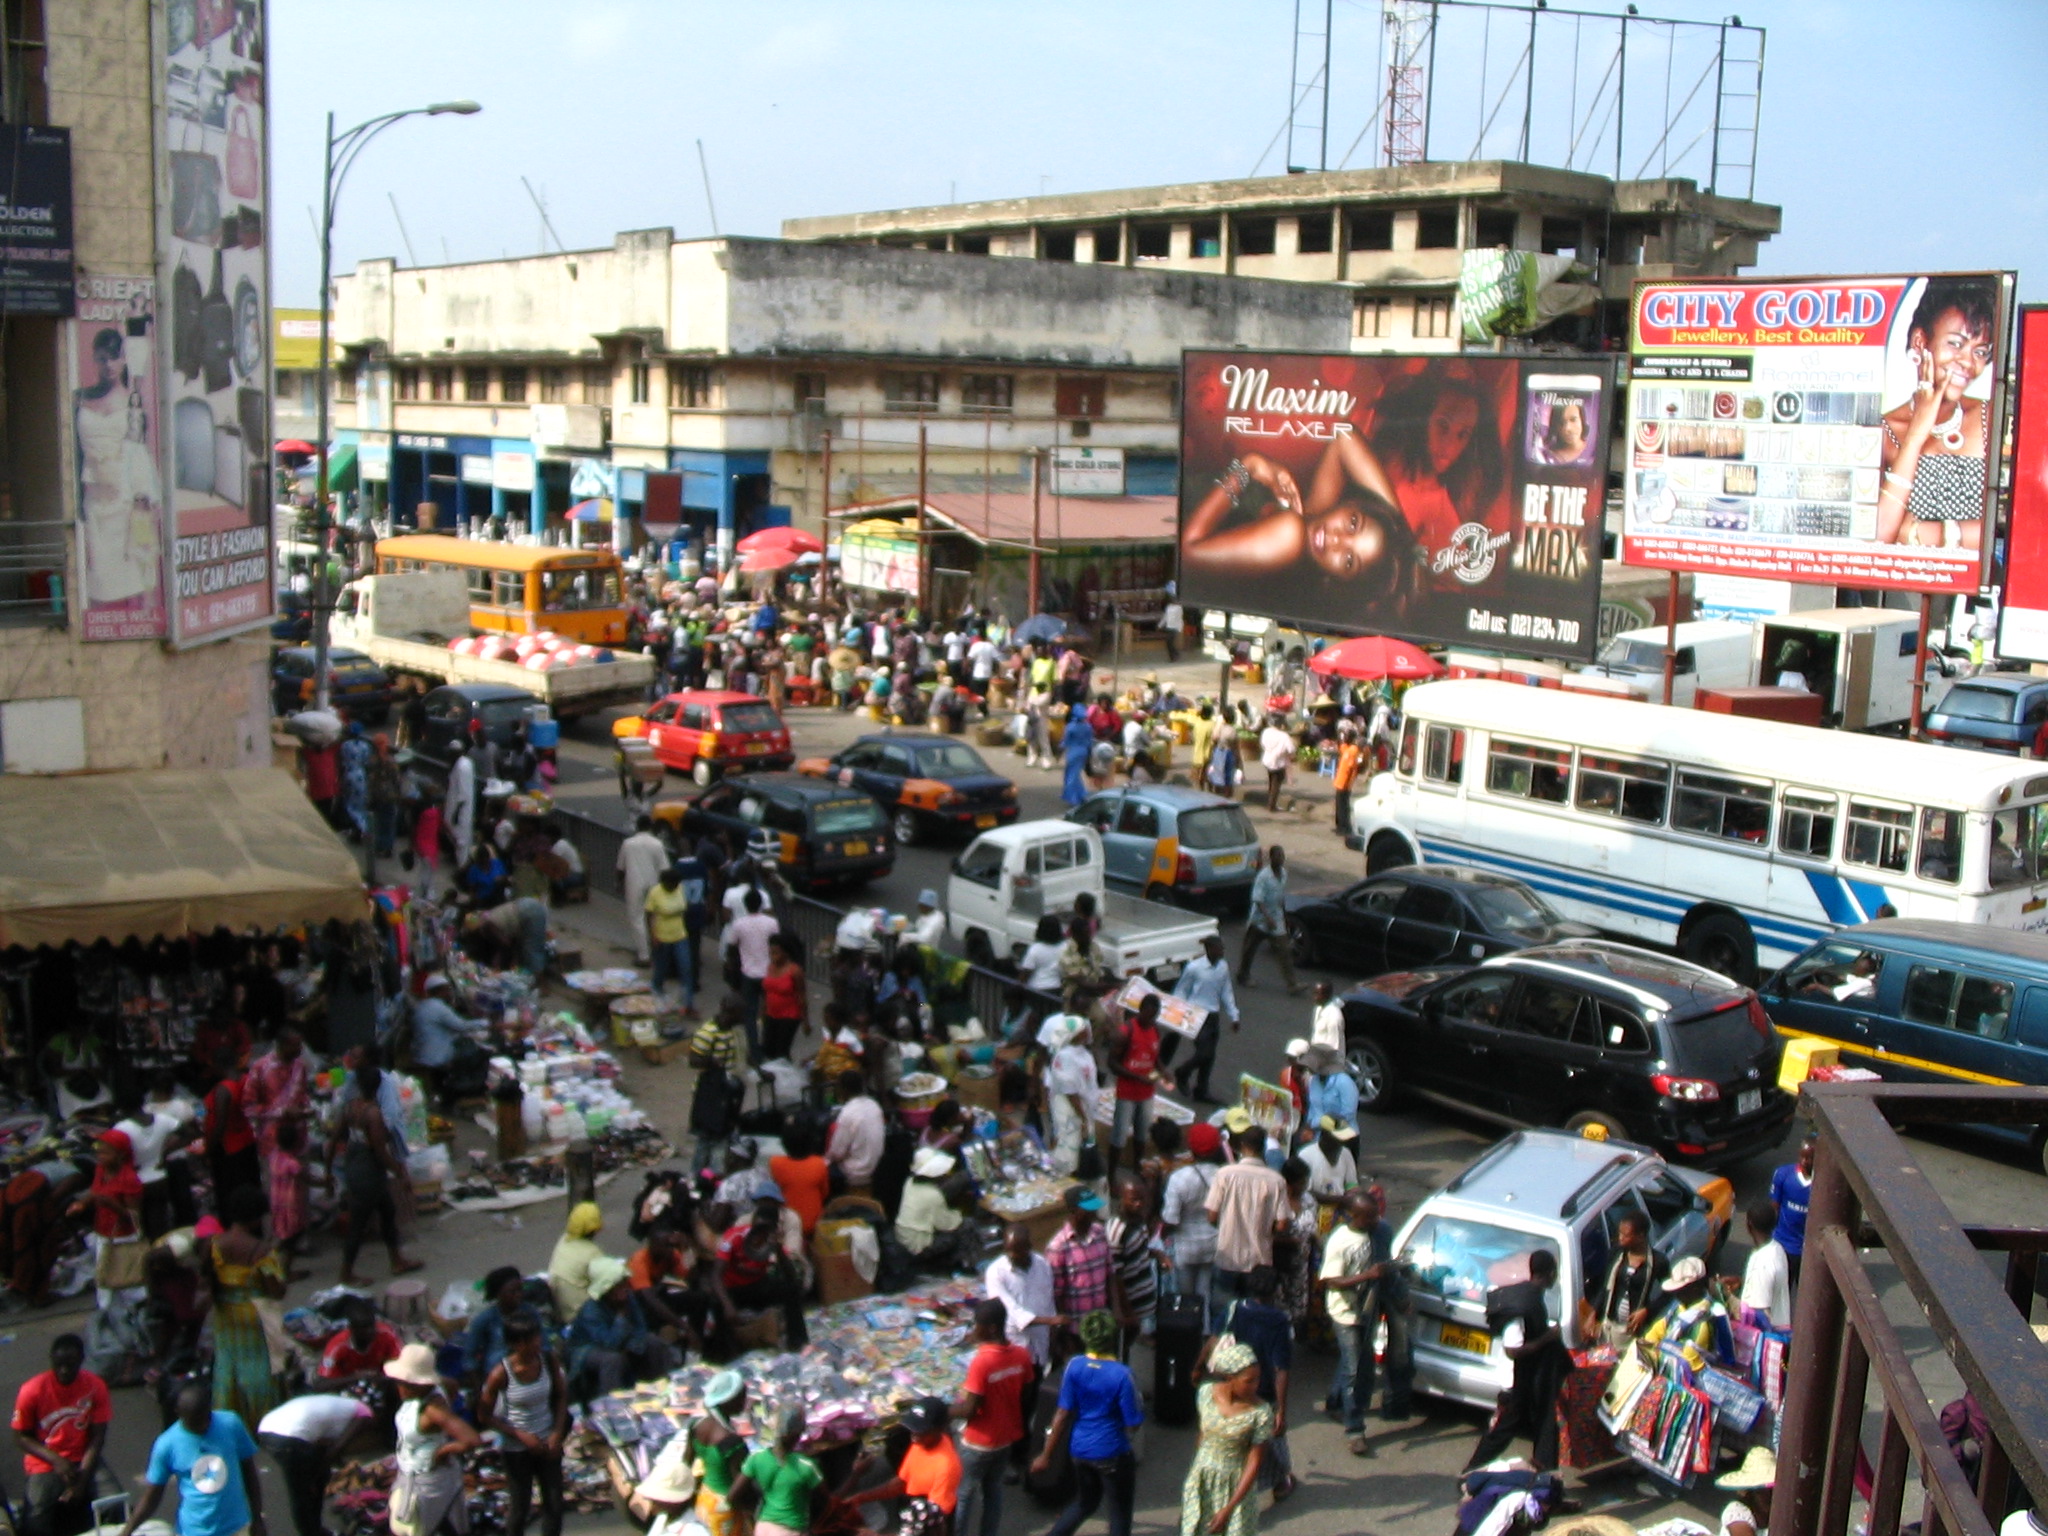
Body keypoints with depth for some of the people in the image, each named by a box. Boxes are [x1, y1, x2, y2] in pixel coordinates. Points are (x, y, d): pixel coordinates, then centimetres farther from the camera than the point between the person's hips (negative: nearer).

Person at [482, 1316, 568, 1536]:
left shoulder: (548, 1359, -12)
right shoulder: (501, 1373, -22)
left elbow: (561, 1396, 2)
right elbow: (487, 1416, -11)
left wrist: (557, 1433, -8)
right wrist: (522, 1436, -17)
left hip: (548, 1441, 3)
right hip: (517, 1449, -3)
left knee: (554, 1503, 11)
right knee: (519, 1506, 10)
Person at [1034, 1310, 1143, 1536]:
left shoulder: (1074, 1367, -10)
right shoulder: (1121, 1374, -21)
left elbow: (1063, 1414, -7)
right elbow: (1132, 1423, -15)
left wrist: (1046, 1455, 0)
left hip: (1080, 1448, 5)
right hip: (1111, 1452, -5)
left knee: (1085, 1503, 26)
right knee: (1120, 1510, 14)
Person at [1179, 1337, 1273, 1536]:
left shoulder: (1261, 1412, -20)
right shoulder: (1206, 1393, -11)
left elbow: (1254, 1463, -16)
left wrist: (1229, 1508, -17)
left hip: (1236, 1486, -3)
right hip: (1202, 1482, 3)